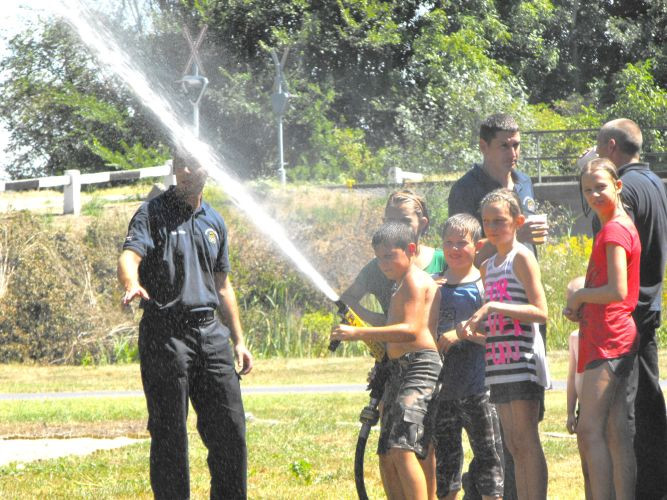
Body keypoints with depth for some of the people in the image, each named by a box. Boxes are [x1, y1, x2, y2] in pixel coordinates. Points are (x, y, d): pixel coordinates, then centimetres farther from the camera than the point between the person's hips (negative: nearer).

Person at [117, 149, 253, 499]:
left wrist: (238, 340, 21)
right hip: (165, 332, -5)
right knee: (169, 433, -3)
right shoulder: (154, 213, -1)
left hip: (209, 330, 5)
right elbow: (130, 255, -19)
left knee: (230, 428, 3)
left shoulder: (214, 222, 18)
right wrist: (132, 284, -41)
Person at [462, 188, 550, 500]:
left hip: (522, 357, -8)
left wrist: (493, 307, -20)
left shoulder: (522, 258, -6)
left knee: (525, 441, -11)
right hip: (499, 359, 8)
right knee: (514, 446, 7)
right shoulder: (488, 266, 19)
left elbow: (540, 312, -14)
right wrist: (474, 325, 3)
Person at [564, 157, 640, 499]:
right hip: (609, 340, 10)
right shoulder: (617, 227, 19)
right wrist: (580, 308, 11)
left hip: (609, 340, -10)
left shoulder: (614, 230, -12)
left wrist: (578, 296, -5)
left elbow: (617, 291, -20)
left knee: (589, 430, -14)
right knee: (616, 433, 7)